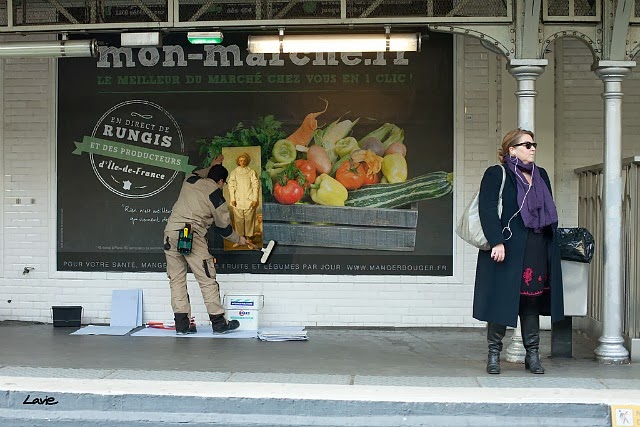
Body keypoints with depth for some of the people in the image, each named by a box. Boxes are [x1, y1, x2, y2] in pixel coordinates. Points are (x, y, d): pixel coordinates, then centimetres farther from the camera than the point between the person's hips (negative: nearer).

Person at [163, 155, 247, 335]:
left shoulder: (189, 181, 15)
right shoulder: (216, 196, 2)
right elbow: (223, 227, 11)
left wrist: (211, 167, 56)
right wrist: (239, 239, 28)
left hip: (170, 231, 6)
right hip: (192, 235, -5)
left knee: (176, 279, 8)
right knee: (207, 279, 1)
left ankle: (182, 324, 7)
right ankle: (218, 322, 4)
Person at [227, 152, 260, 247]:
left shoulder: (252, 172, 4)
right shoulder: (234, 172, 7)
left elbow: (255, 186, 0)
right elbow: (231, 186, 4)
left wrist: (255, 199, -7)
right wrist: (232, 198, -5)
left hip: (249, 200, -1)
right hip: (237, 200, 1)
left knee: (249, 219, 2)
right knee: (238, 219, 1)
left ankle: (248, 237, 12)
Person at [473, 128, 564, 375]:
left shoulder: (541, 176, 17)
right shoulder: (496, 175, -3)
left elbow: (550, 211, 20)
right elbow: (487, 209, -12)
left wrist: (552, 243, 13)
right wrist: (496, 242, -21)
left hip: (537, 250, 6)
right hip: (508, 249, -6)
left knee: (533, 300, 7)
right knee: (502, 298, -2)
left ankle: (532, 354, 14)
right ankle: (494, 354, 8)